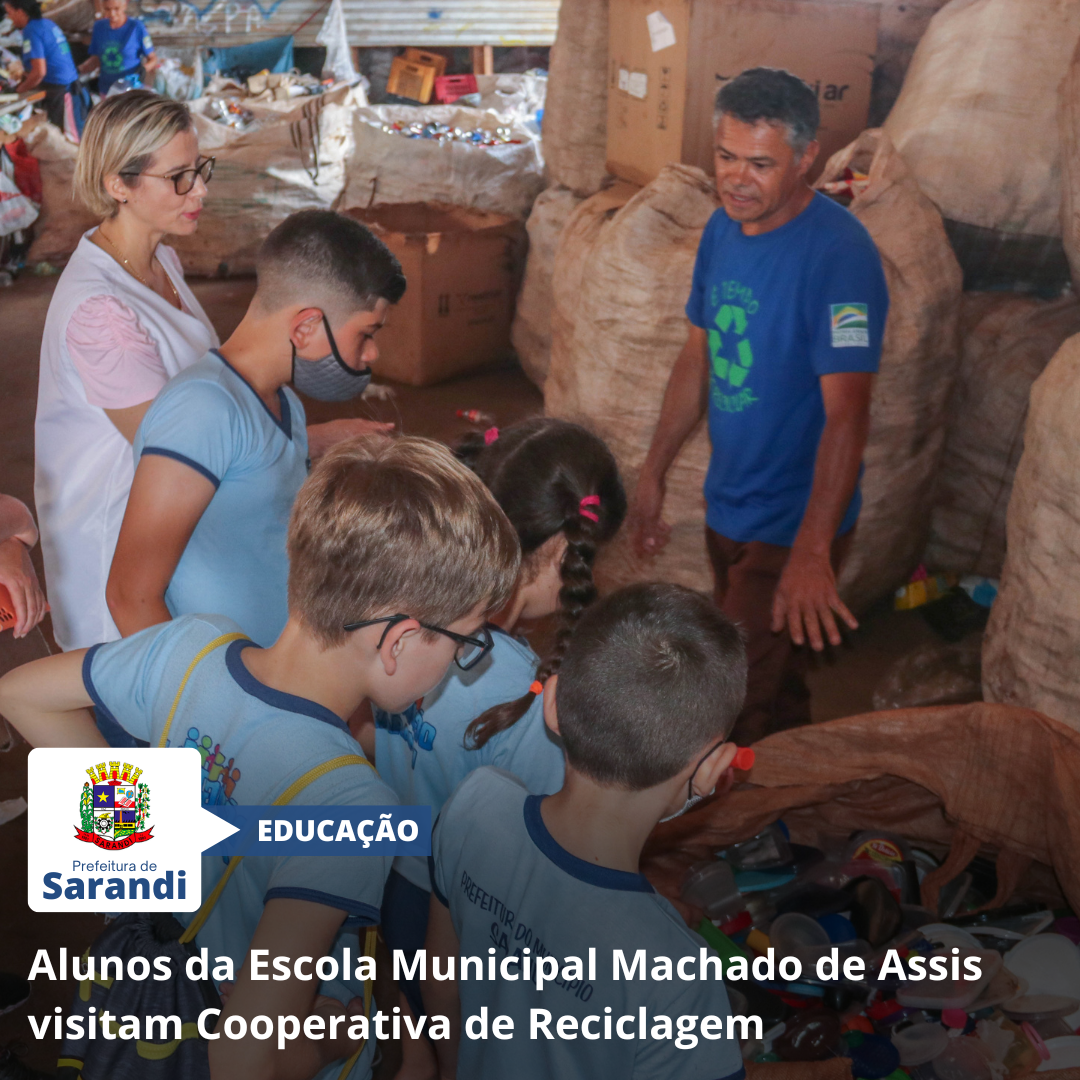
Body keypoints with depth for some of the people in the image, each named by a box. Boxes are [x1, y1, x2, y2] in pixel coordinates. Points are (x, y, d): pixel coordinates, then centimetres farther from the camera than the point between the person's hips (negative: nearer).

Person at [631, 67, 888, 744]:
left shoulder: (839, 252, -22)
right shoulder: (724, 228, 2)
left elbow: (847, 413, -28)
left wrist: (812, 552, -36)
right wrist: (654, 473, 13)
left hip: (793, 526, -7)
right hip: (727, 508, 7)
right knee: (775, 686, 23)